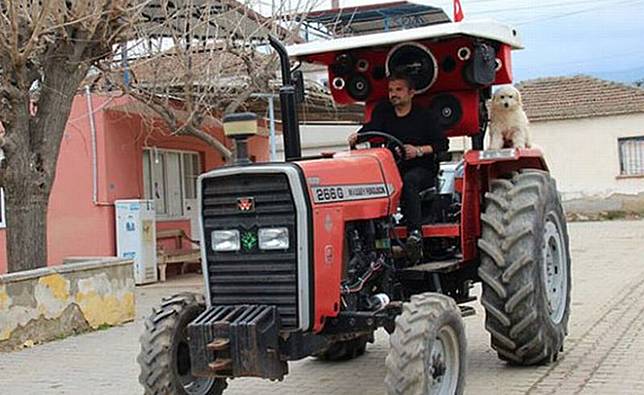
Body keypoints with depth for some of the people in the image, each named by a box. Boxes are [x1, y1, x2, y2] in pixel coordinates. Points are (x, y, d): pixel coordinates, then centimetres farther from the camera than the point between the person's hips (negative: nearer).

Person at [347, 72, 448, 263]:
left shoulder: (424, 116, 5)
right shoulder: (383, 111, 16)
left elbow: (443, 144, -1)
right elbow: (372, 127, -4)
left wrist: (419, 150, -16)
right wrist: (357, 135, -26)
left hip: (421, 170, -3)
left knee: (408, 181, -37)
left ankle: (415, 232, -43)